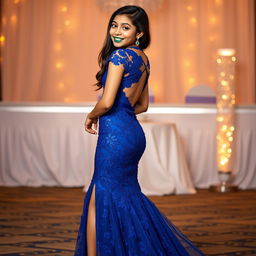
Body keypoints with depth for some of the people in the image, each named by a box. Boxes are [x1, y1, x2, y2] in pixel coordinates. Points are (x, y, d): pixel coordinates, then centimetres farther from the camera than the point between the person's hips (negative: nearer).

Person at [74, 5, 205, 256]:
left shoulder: (120, 55, -13)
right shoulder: (143, 59, 14)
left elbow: (106, 102, -19)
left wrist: (91, 117, 1)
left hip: (115, 135, -9)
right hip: (134, 133, 9)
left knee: (100, 200, 0)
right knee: (127, 195, 18)